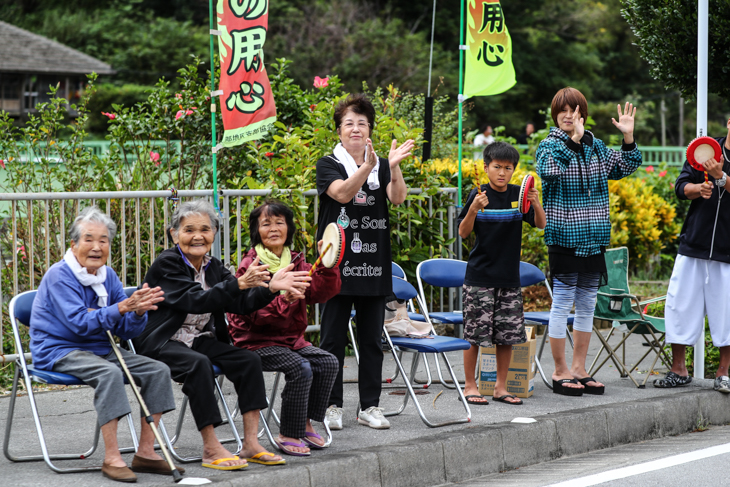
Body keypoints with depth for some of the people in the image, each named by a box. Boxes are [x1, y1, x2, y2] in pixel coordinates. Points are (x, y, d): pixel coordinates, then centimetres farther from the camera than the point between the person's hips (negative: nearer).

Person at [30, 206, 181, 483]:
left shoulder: (108, 276, 8)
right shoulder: (59, 276, -13)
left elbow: (125, 331, 4)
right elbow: (79, 323, -24)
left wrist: (139, 311, -19)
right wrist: (122, 307, -32)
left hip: (99, 349, 8)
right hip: (59, 351, -8)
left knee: (158, 370, -8)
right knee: (109, 372, -35)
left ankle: (146, 452, -7)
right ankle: (111, 458, -33)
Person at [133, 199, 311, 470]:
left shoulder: (213, 267, 9)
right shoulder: (166, 264, -12)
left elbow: (241, 304, -3)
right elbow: (196, 301, -26)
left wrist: (271, 287, -20)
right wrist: (239, 284, -36)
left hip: (200, 340, 7)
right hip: (162, 343, -7)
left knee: (249, 360, -14)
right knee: (198, 364, -35)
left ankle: (251, 444, -15)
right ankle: (211, 449, -27)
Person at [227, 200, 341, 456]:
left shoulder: (295, 262, 10)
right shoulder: (250, 266, -10)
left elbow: (320, 292, -3)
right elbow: (253, 312, -19)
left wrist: (327, 265, -18)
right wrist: (283, 300, -34)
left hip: (291, 339, 7)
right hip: (256, 341, -7)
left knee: (328, 362, -13)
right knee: (300, 367, -27)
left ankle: (306, 424, 2)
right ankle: (288, 435, -14)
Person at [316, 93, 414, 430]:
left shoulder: (382, 166, 10)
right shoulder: (328, 165, 0)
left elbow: (398, 198, -8)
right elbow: (343, 193, -20)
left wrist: (394, 166, -26)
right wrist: (368, 165, -35)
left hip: (374, 267, 3)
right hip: (338, 265, -3)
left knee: (372, 339, 7)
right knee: (334, 339, 1)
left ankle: (369, 406, 15)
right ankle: (331, 405, 9)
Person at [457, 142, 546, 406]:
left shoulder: (518, 195, 4)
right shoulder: (478, 194, -5)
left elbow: (540, 224, -1)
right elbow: (463, 233, -6)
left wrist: (536, 203, -19)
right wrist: (473, 210, -23)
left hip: (509, 276, 4)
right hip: (480, 276, -3)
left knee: (508, 334, 6)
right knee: (474, 333, -3)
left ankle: (501, 387, 17)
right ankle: (470, 386, 9)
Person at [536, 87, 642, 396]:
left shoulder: (595, 146, 10)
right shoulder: (550, 145, -6)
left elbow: (623, 168, 16)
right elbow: (549, 171, -26)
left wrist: (628, 137, 1)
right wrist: (572, 140, -32)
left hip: (594, 239, 6)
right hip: (564, 238, -6)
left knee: (587, 306, 11)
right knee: (562, 304, -3)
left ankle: (579, 369, 19)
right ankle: (561, 372, 5)